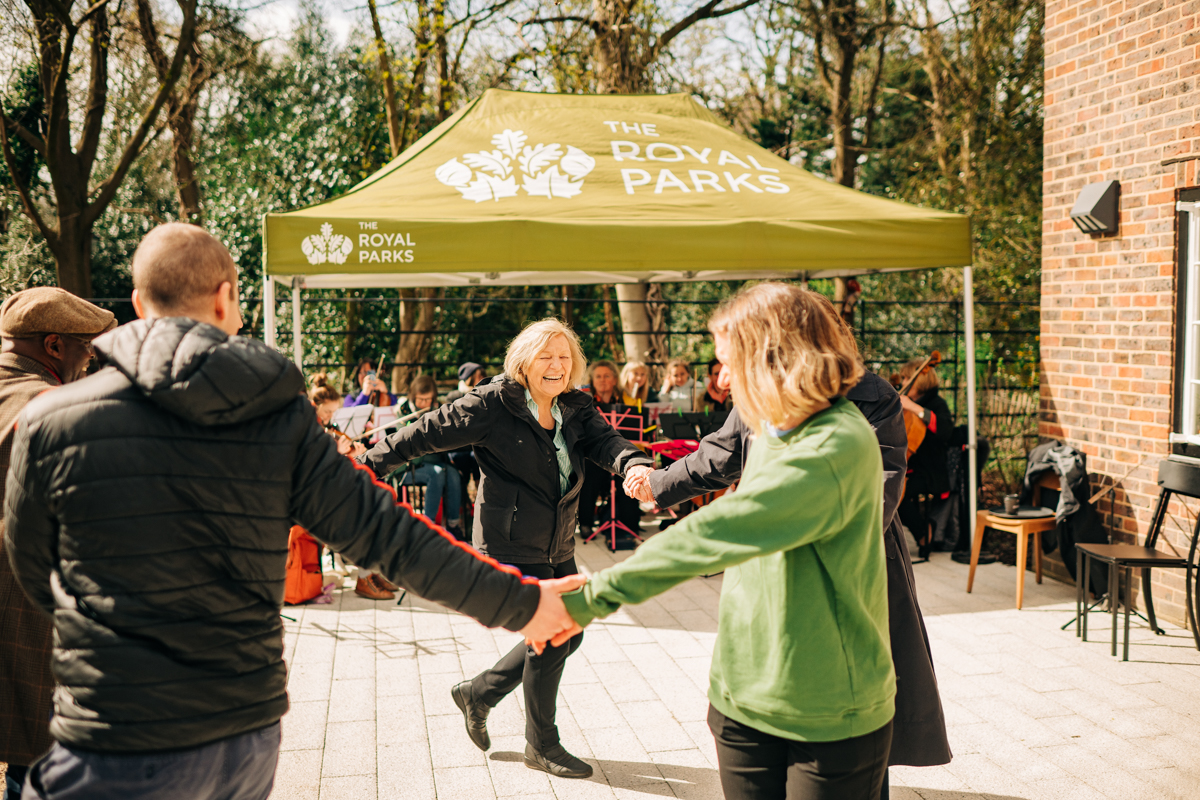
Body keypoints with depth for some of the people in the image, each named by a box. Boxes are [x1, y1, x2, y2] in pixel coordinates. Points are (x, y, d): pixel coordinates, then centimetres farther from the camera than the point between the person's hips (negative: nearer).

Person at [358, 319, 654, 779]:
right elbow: (427, 433, -9)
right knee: (549, 637, -5)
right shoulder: (493, 405, -14)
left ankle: (477, 694, 34)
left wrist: (634, 464, -36)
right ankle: (541, 746, 17)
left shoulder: (575, 409, 3)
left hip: (557, 549, 7)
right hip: (510, 547, -7)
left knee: (566, 635, 15)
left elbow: (603, 441, -14)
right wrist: (369, 466, -8)